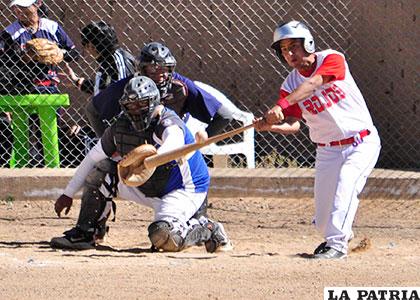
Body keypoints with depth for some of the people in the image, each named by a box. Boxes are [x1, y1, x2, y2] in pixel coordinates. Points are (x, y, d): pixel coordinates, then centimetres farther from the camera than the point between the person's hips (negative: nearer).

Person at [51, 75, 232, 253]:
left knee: (163, 237, -32)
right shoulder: (120, 127, -5)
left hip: (186, 190, -7)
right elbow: (92, 159, 4)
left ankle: (208, 231, -5)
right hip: (148, 190, 7)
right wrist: (68, 194, 2)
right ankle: (85, 233, 1)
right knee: (101, 172, -7)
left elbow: (172, 146, -49)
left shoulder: (169, 125, -24)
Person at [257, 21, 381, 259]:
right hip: (327, 151, 4)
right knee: (323, 220, 2)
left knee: (345, 183, -29)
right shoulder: (290, 85, -1)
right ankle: (343, 235, 33)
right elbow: (293, 125, -5)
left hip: (362, 143, -4)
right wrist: (270, 125, -26)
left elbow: (313, 84, -31)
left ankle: (337, 244, -25)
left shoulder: (332, 59, -13)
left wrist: (281, 105, -42)